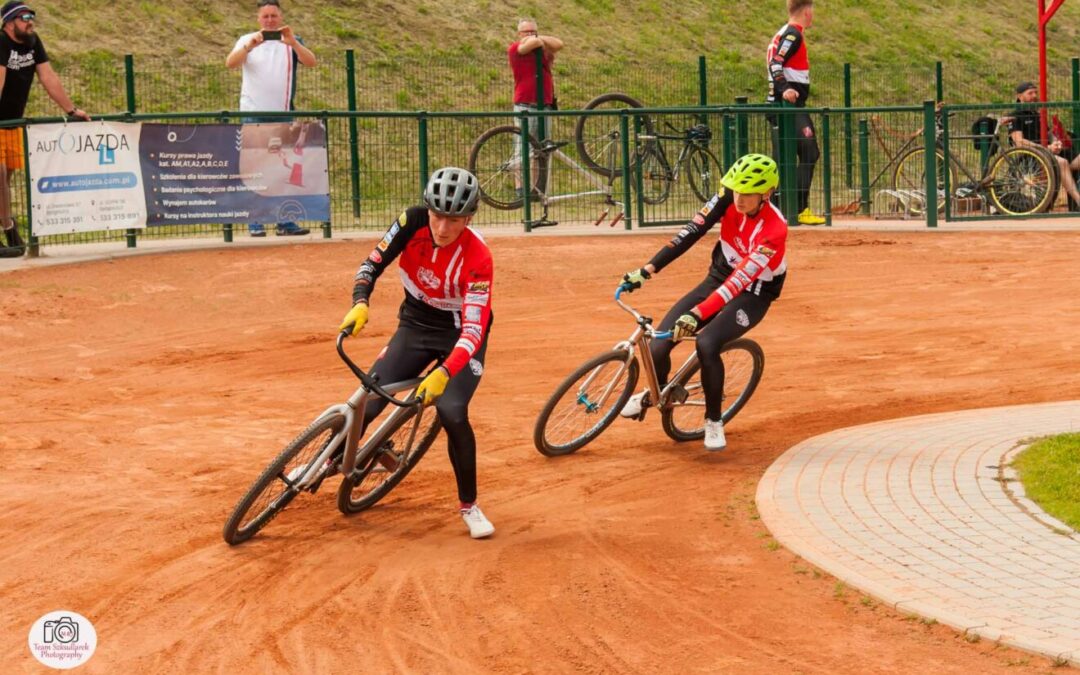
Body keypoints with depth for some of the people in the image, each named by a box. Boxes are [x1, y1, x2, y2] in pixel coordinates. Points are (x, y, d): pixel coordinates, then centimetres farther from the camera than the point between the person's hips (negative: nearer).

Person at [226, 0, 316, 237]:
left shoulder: (291, 42, 8)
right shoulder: (248, 41, 5)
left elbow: (311, 62, -10)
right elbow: (230, 62, -13)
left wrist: (292, 43, -28)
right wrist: (249, 46, -31)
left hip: (283, 115, 2)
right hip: (253, 114, -2)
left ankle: (286, 222, 6)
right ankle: (255, 223, -3)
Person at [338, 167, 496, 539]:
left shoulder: (477, 257, -30)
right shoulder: (413, 222, -20)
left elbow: (473, 330, -35)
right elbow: (373, 263, -12)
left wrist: (443, 374, -48)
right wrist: (360, 303, -31)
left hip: (461, 335, -3)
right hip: (415, 326, 3)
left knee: (452, 412, -24)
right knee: (367, 403, -9)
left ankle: (469, 505, -3)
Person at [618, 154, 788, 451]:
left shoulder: (774, 230, -29)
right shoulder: (729, 199, -14)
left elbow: (739, 282, -34)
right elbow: (692, 232, -15)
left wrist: (696, 314, -42)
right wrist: (648, 269, -22)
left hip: (753, 294, -5)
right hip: (719, 279, 5)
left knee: (706, 344, -32)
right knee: (659, 346, -10)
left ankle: (714, 421, -10)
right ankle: (656, 392, 25)